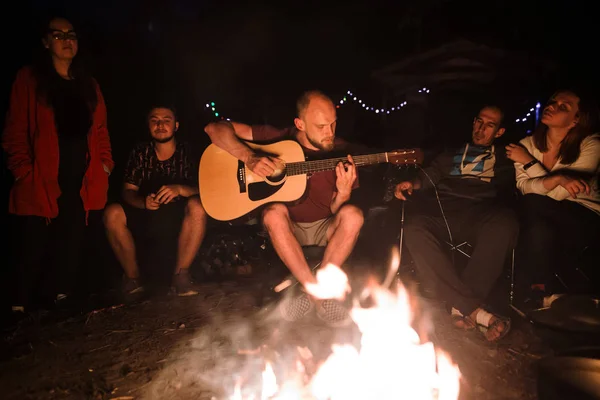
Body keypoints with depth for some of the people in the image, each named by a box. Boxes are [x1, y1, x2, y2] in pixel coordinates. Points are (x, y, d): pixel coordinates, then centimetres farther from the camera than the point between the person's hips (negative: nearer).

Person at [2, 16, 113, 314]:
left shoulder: (89, 85, 19)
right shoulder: (29, 79, 5)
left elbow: (100, 130, 16)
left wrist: (105, 165, 4)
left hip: (82, 183, 4)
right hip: (42, 182, -3)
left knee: (72, 248, 4)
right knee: (34, 249, -2)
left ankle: (65, 301, 14)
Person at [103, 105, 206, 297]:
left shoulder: (187, 152, -4)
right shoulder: (140, 153, 0)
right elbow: (127, 191, -3)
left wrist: (180, 189, -33)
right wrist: (143, 202, -26)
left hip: (179, 217, -1)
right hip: (145, 216, 2)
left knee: (197, 206, -33)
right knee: (112, 213, -25)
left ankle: (181, 274, -20)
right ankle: (132, 276, -8)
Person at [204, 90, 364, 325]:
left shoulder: (341, 151, -7)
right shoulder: (278, 138, -11)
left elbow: (336, 211, -5)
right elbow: (215, 128, -14)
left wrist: (343, 192, -28)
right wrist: (250, 158, -30)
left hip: (325, 228, 1)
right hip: (286, 229, -1)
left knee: (352, 214, -29)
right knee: (274, 212, -34)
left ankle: (312, 292, -21)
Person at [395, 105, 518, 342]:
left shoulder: (503, 163, 29)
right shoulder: (451, 154, 32)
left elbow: (504, 197, 14)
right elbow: (429, 176, 17)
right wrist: (412, 184, -7)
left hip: (480, 217, -1)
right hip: (443, 214, 1)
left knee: (505, 222, -38)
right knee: (414, 228, -35)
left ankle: (461, 306, -38)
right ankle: (474, 309, -40)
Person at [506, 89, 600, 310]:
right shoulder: (527, 144, 0)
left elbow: (558, 194, -20)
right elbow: (523, 187, -15)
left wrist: (529, 162, -17)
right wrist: (558, 178, -33)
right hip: (544, 218, 3)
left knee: (533, 203, -31)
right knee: (540, 232, -34)